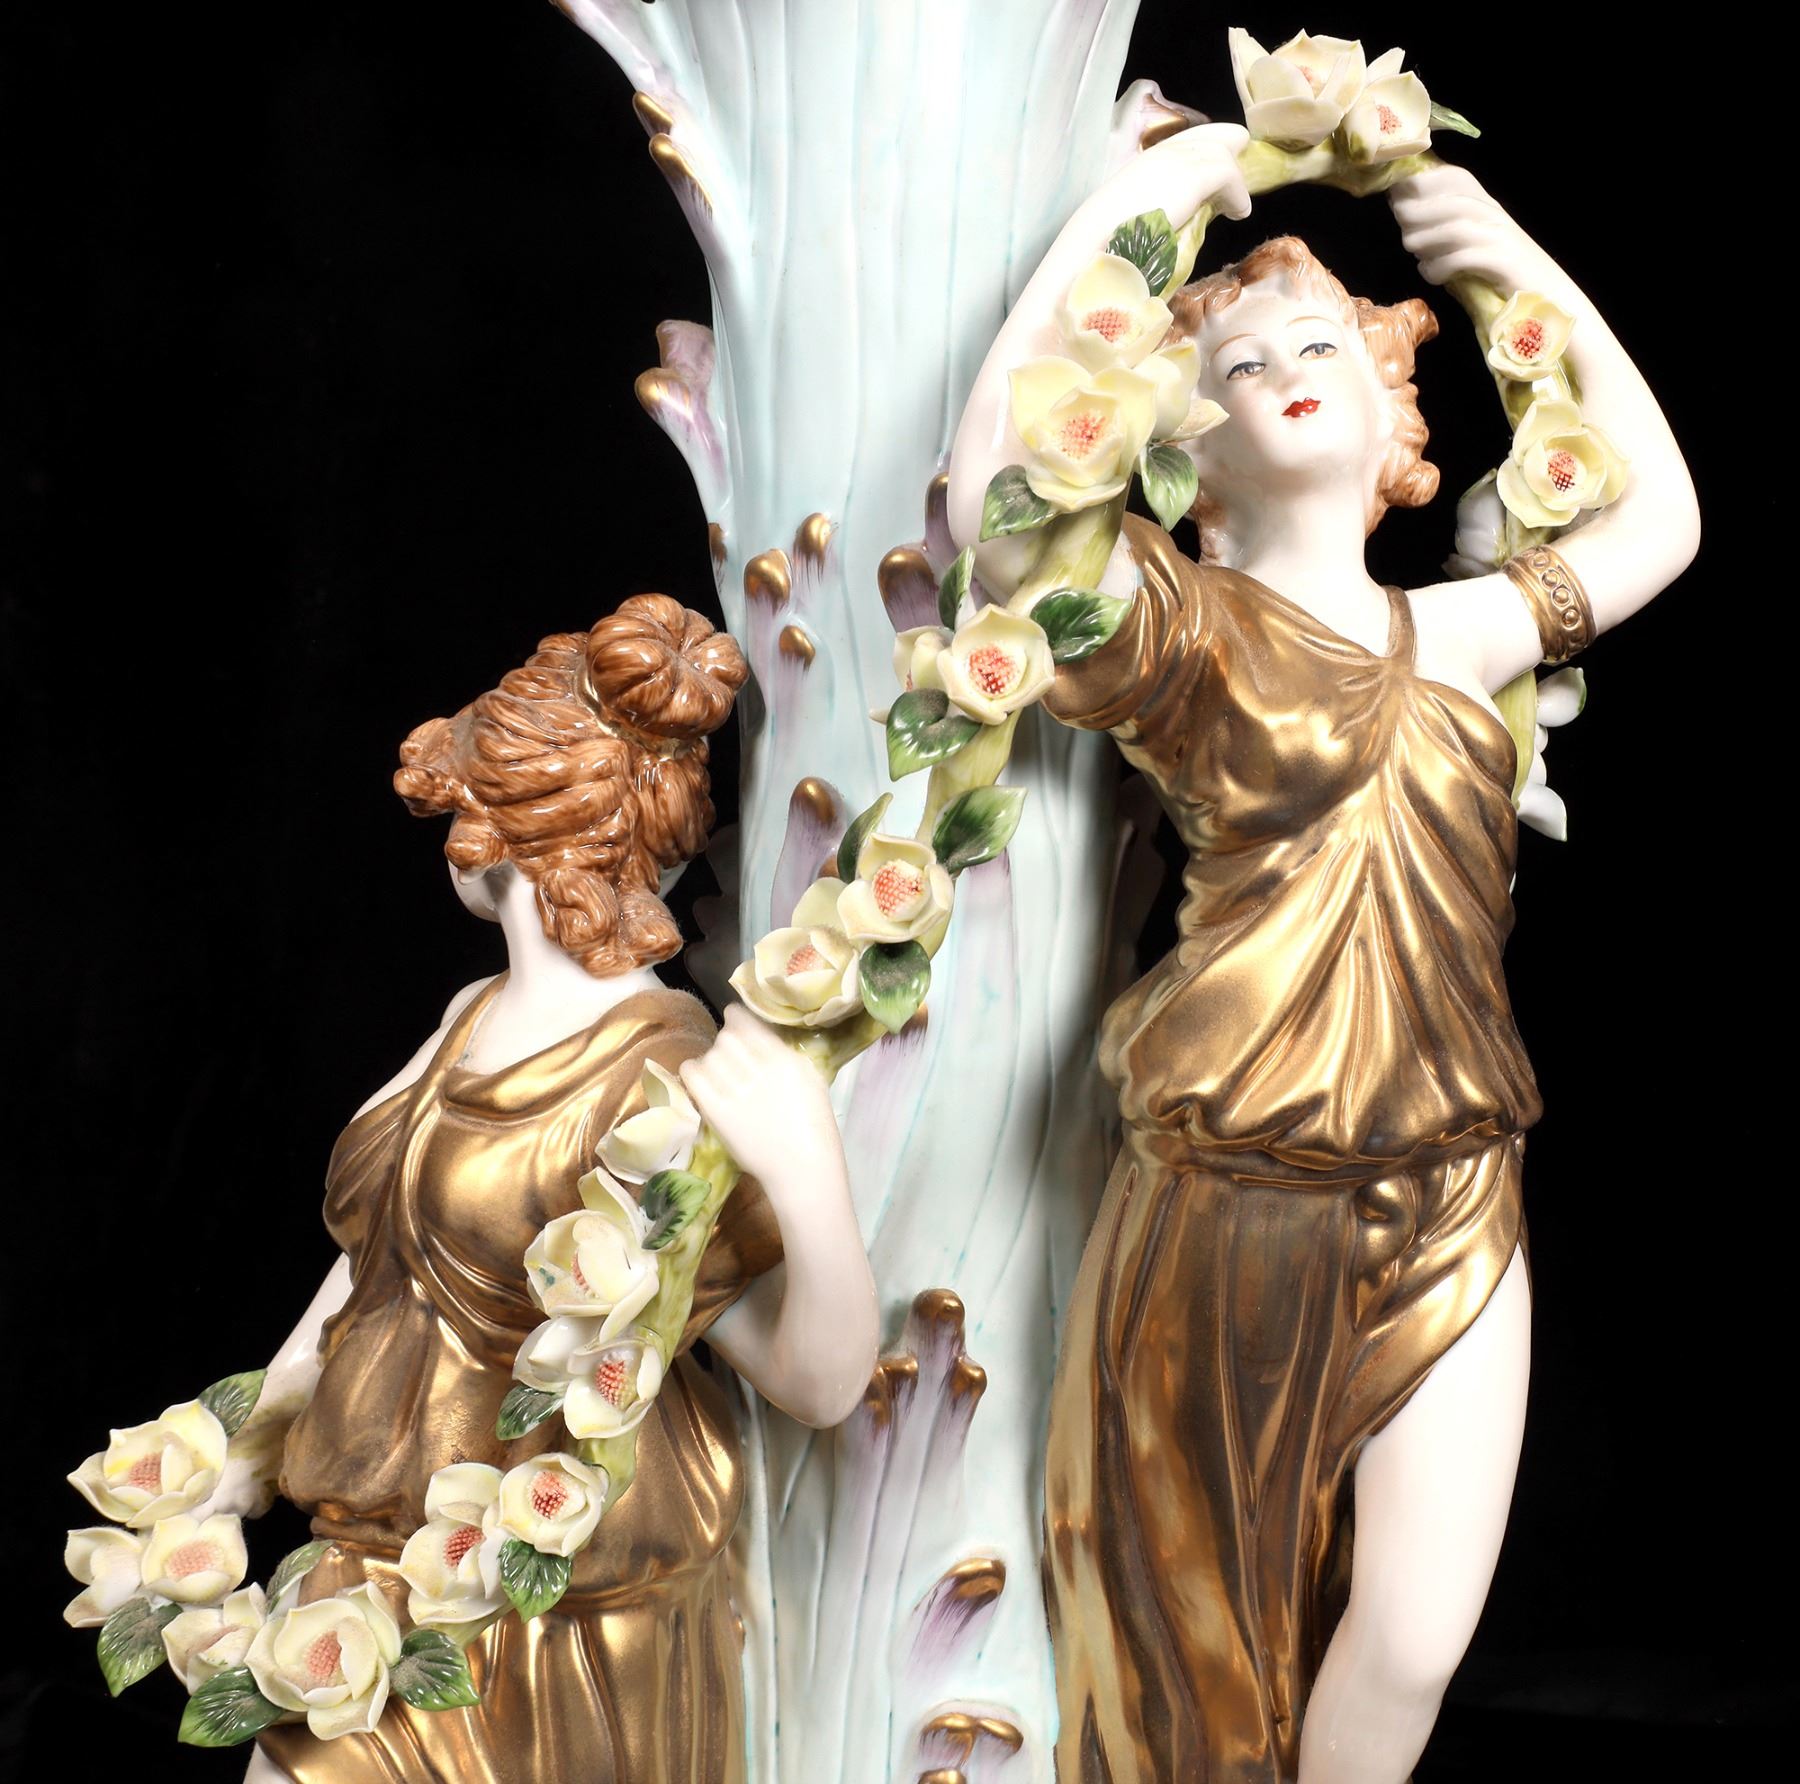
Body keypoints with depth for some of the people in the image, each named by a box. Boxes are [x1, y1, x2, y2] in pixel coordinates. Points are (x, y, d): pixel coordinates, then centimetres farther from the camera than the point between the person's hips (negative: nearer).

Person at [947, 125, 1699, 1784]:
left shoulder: (1452, 637, 14)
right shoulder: (1184, 626, -2)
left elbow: (1660, 520, 25)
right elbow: (995, 499, -20)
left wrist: (1544, 284, 19)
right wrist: (1118, 211, -12)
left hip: (1454, 1214, 4)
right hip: (1235, 1204, -4)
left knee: (1414, 1643, 1)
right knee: (1215, 1626, 9)